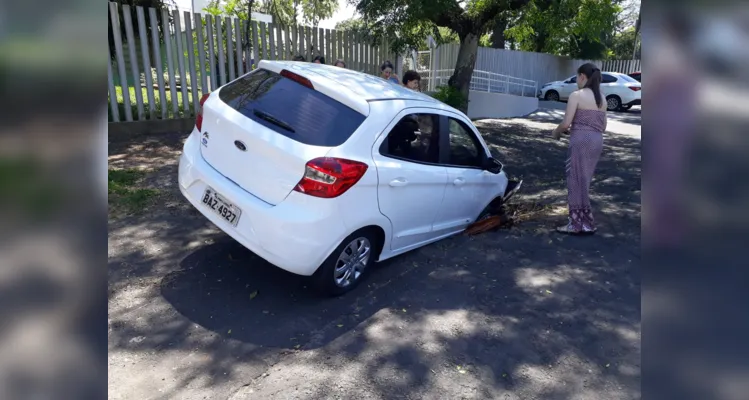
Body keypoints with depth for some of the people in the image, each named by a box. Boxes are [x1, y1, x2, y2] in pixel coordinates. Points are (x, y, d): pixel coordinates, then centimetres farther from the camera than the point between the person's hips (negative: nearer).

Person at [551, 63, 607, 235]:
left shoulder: (576, 95, -7)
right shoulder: (602, 98, 14)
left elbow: (566, 123, -12)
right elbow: (603, 126, 17)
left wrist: (556, 132, 7)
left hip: (580, 141, -7)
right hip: (597, 142, 7)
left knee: (576, 182, 1)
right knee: (584, 183, 15)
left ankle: (576, 224, 7)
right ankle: (586, 224, 19)